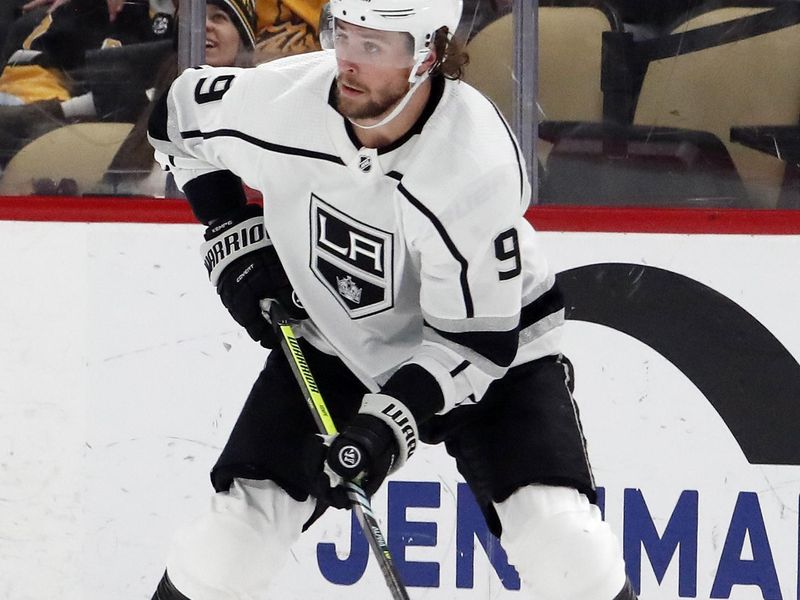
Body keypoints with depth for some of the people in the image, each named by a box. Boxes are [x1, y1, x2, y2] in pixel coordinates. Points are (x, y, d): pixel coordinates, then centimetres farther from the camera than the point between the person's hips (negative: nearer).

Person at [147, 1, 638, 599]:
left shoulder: (478, 166, -34)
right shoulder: (279, 97, -23)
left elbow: (475, 341, -27)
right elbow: (177, 117, 2)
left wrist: (390, 423, -38)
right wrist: (231, 235, -3)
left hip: (494, 333, -3)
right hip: (332, 342, 3)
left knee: (556, 531, -20)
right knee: (242, 516, -8)